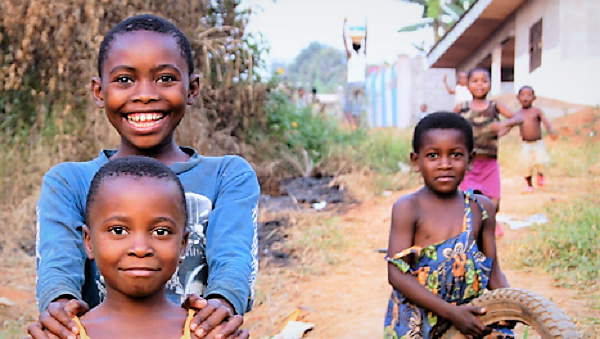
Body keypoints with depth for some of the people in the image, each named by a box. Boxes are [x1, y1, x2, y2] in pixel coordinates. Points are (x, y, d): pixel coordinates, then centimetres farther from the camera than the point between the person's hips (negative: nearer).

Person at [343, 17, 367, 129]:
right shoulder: (364, 55, 3)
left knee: (348, 108, 3)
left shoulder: (350, 55, -4)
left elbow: (344, 40, 0)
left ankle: (353, 124, -22)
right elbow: (365, 38, 13)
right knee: (358, 109, 4)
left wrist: (345, 24, 4)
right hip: (362, 83, 3)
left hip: (352, 83, -3)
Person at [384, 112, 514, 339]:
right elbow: (397, 274, -15)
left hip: (470, 317, 4)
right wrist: (450, 312, -19)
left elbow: (492, 270, 7)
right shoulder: (407, 208, -10)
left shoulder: (482, 207, 3)